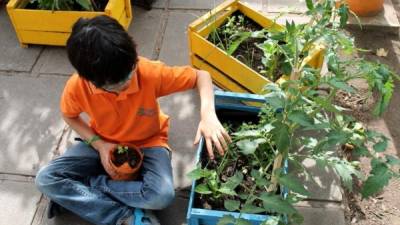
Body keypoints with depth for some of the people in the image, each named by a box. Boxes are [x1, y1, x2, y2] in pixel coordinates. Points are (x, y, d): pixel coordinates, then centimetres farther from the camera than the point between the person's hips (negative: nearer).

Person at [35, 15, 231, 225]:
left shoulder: (150, 73, -31)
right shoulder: (76, 87, -25)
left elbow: (201, 76, -18)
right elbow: (70, 116, -1)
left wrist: (207, 114, -38)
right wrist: (98, 144, -16)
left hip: (147, 143, -1)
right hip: (103, 143, 2)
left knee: (162, 195, -30)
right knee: (46, 179, -16)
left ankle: (77, 193, -10)